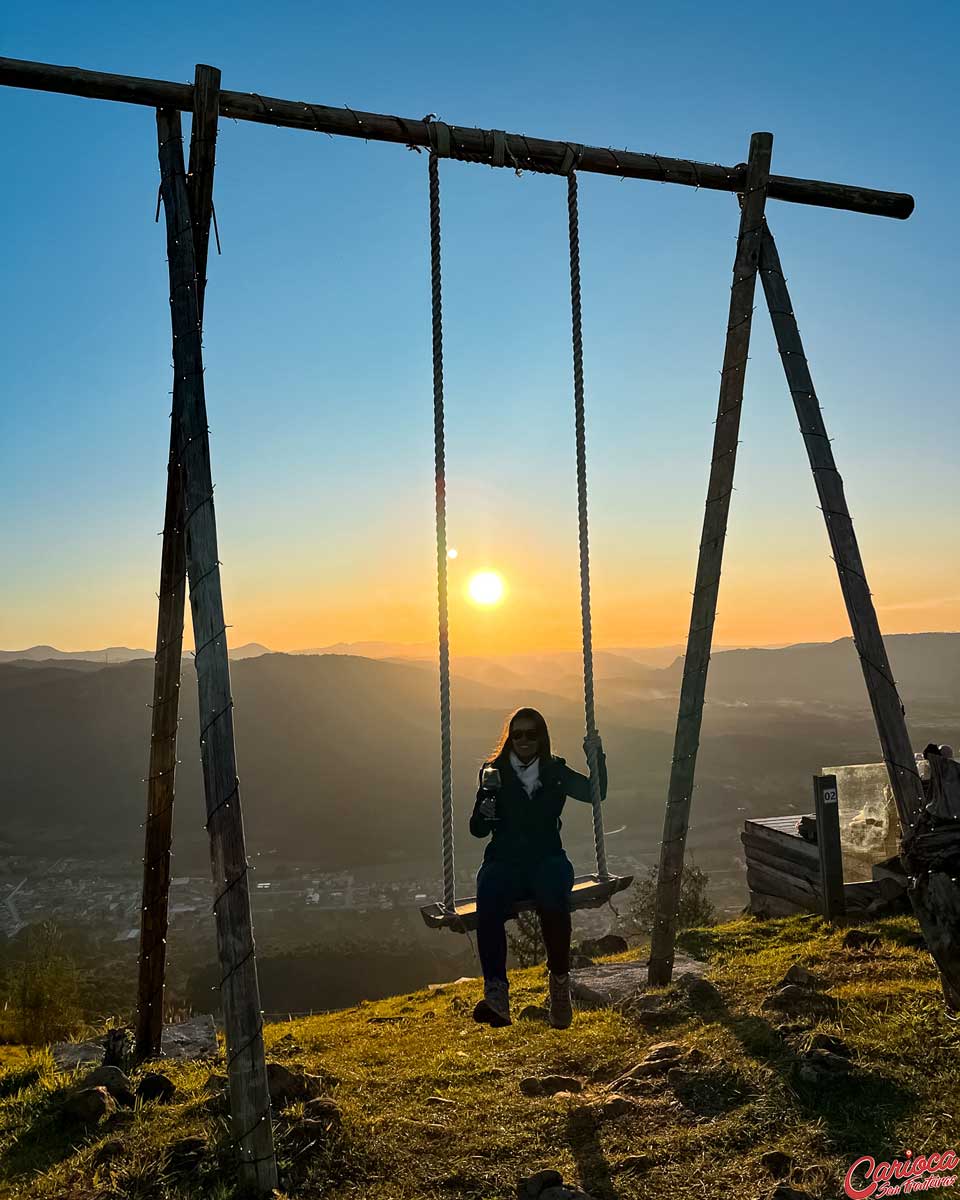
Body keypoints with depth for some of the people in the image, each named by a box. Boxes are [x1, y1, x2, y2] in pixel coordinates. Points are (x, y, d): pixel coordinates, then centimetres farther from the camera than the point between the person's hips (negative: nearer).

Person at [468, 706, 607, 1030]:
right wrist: (485, 814, -18)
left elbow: (596, 793, 2)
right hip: (503, 861, 0)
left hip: (547, 860, 0)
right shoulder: (495, 772, 7)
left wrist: (597, 757, -11)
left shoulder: (555, 772, 10)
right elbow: (477, 829, 5)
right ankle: (496, 993, -32)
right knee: (488, 902, -34)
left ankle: (560, 984, -18)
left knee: (553, 899, -35)